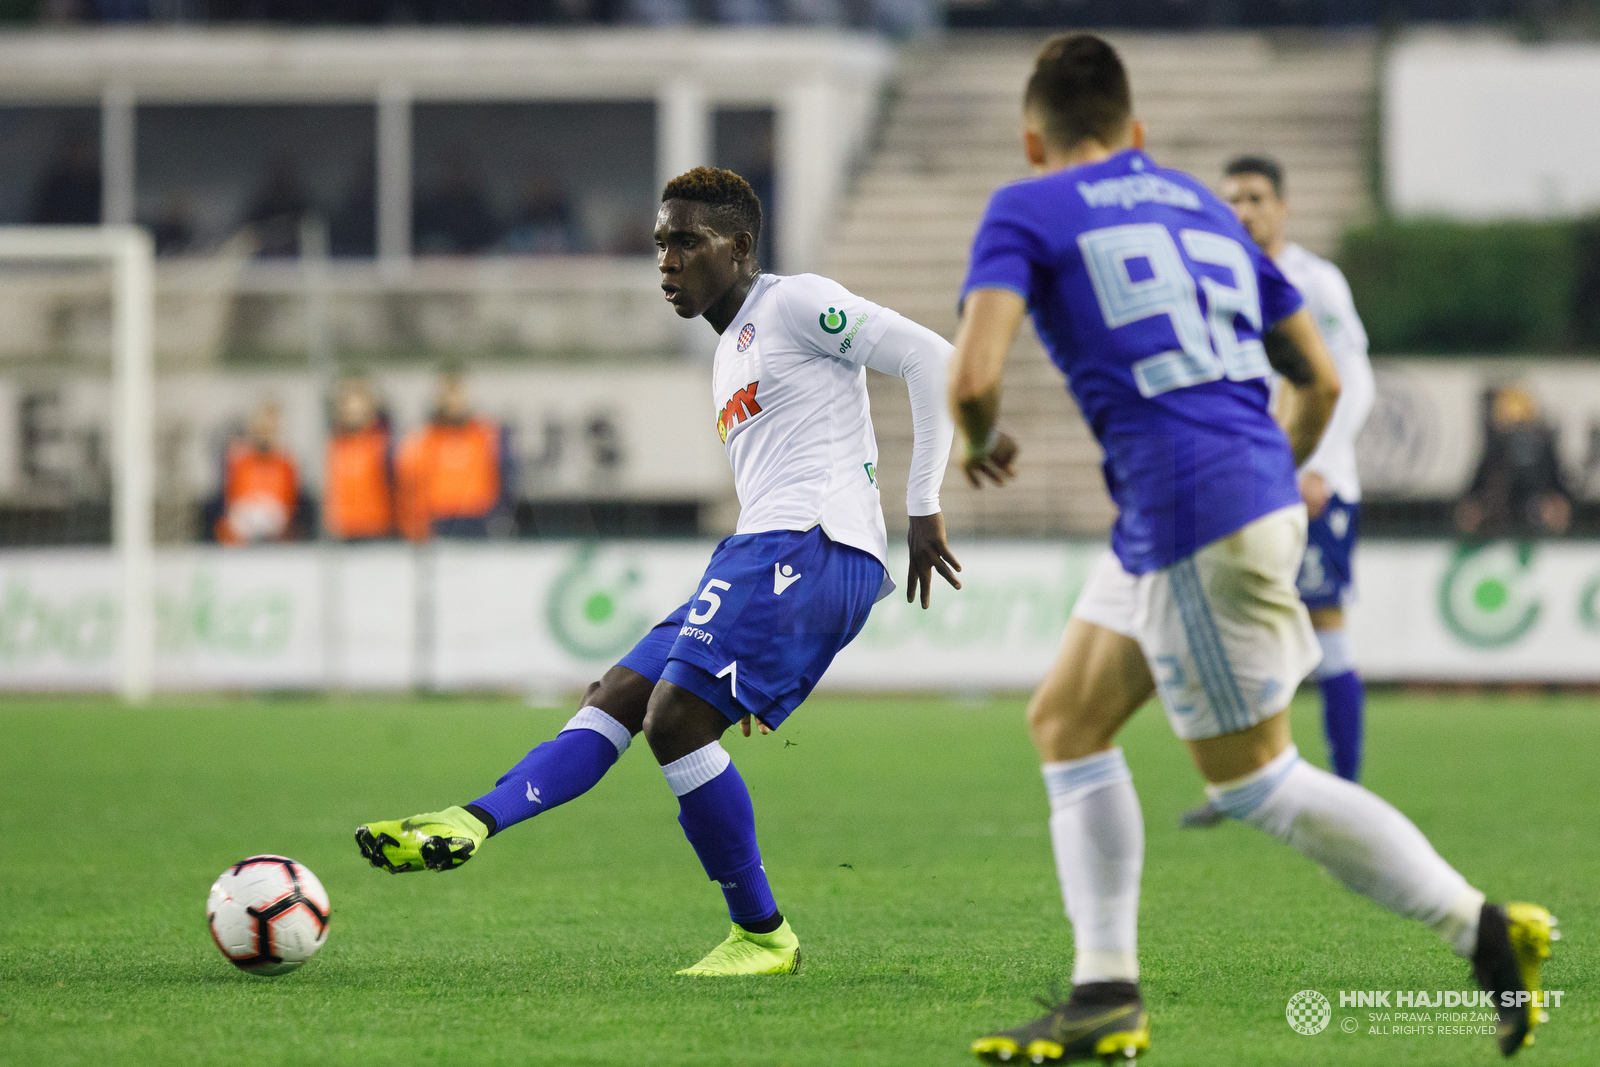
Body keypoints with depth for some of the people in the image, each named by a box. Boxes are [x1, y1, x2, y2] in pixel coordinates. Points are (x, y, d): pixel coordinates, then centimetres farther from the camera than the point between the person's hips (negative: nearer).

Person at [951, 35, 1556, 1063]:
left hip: (1191, 518, -8)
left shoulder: (1026, 213, 0)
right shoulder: (1204, 207, 20)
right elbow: (1321, 378, 22)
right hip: (1261, 489, 8)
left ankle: (1488, 930, 1)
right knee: (1066, 722, 15)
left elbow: (974, 375, -15)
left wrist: (984, 441, 8)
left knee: (1258, 784, 1)